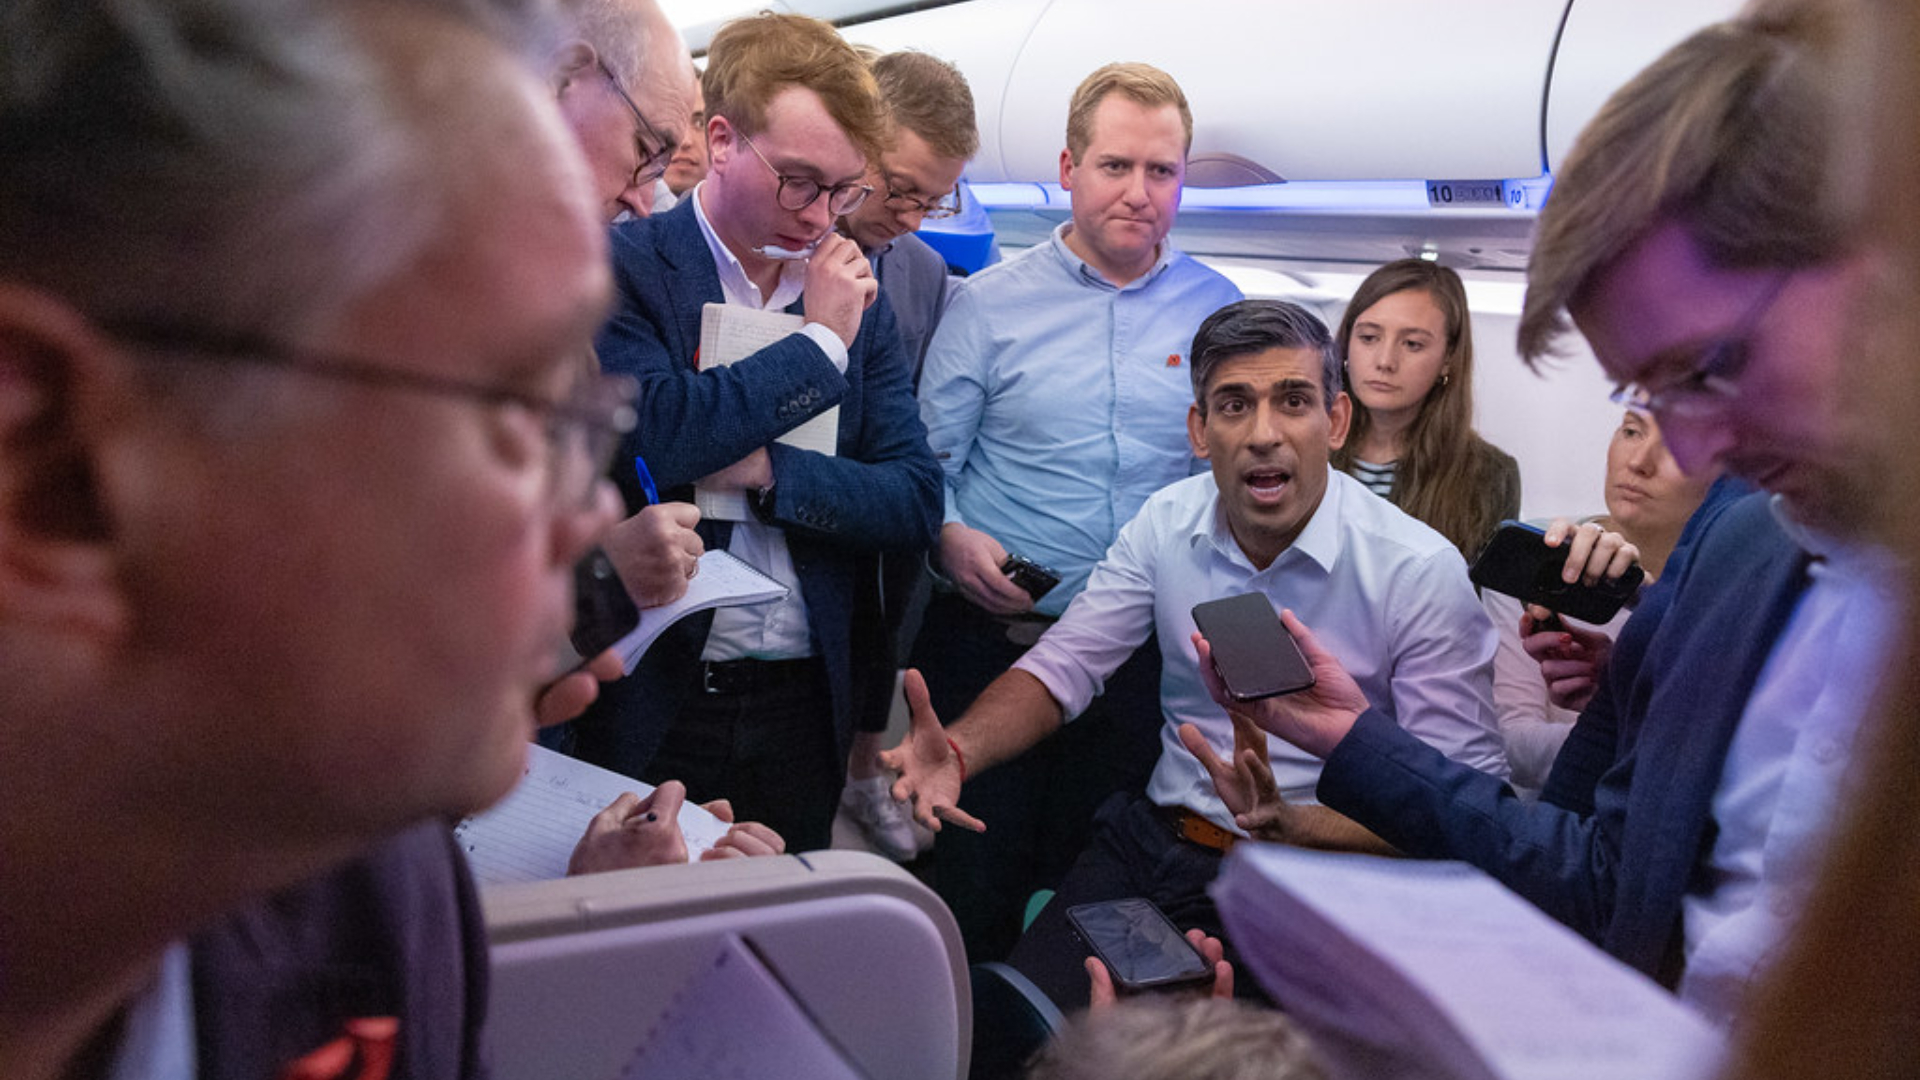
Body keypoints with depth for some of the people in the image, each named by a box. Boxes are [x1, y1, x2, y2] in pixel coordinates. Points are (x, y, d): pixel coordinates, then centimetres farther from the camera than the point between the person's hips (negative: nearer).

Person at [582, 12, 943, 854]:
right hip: (652, 705, -4)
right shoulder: (619, 265, -7)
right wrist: (821, 341, -13)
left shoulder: (857, 294, 7)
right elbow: (656, 433, -24)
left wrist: (765, 469, -13)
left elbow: (916, 501, 2)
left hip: (804, 711, 4)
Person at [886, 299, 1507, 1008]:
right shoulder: (1166, 525, 3)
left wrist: (1289, 825, -30)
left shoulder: (1420, 571, -12)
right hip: (1153, 841, 4)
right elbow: (1061, 668, 7)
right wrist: (957, 751, -15)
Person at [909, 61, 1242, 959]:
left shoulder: (1219, 310, 6)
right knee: (973, 886, 4)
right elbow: (925, 462, 2)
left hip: (1145, 648, 2)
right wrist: (951, 536, -17)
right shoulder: (988, 303, 1)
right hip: (994, 639, -1)